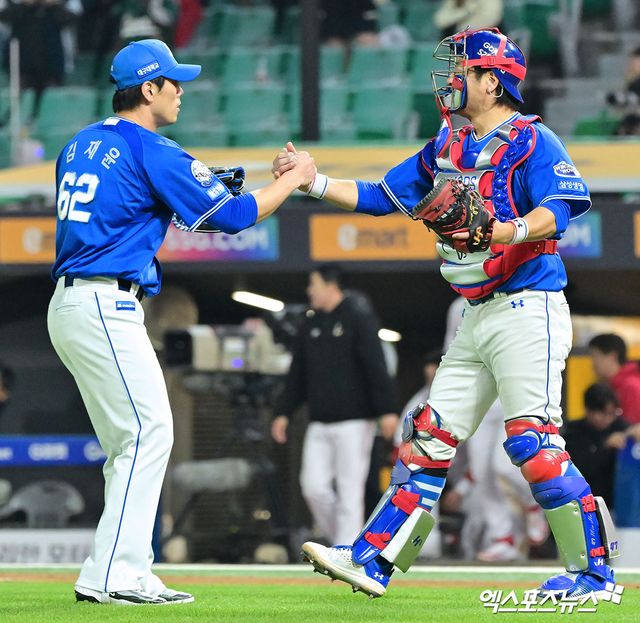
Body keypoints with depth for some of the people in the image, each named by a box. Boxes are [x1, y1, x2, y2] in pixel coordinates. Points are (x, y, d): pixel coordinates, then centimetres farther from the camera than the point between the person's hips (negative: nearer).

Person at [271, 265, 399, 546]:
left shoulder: (358, 319, -6)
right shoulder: (311, 324, 14)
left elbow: (377, 368, -13)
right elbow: (297, 375, 19)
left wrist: (387, 410, -20)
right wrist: (284, 412, 14)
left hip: (353, 421, -7)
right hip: (319, 423, 7)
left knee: (349, 490, -6)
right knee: (314, 486, 0)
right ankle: (342, 538, 15)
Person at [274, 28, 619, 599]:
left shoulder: (532, 141, -8)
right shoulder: (446, 149, 17)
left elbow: (557, 213, -20)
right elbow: (379, 197, 19)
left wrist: (495, 231, -34)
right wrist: (309, 181, 10)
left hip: (529, 310, -9)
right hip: (476, 316, 9)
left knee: (531, 439, -16)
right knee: (430, 438, 6)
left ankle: (593, 567, -9)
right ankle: (373, 561, 6)